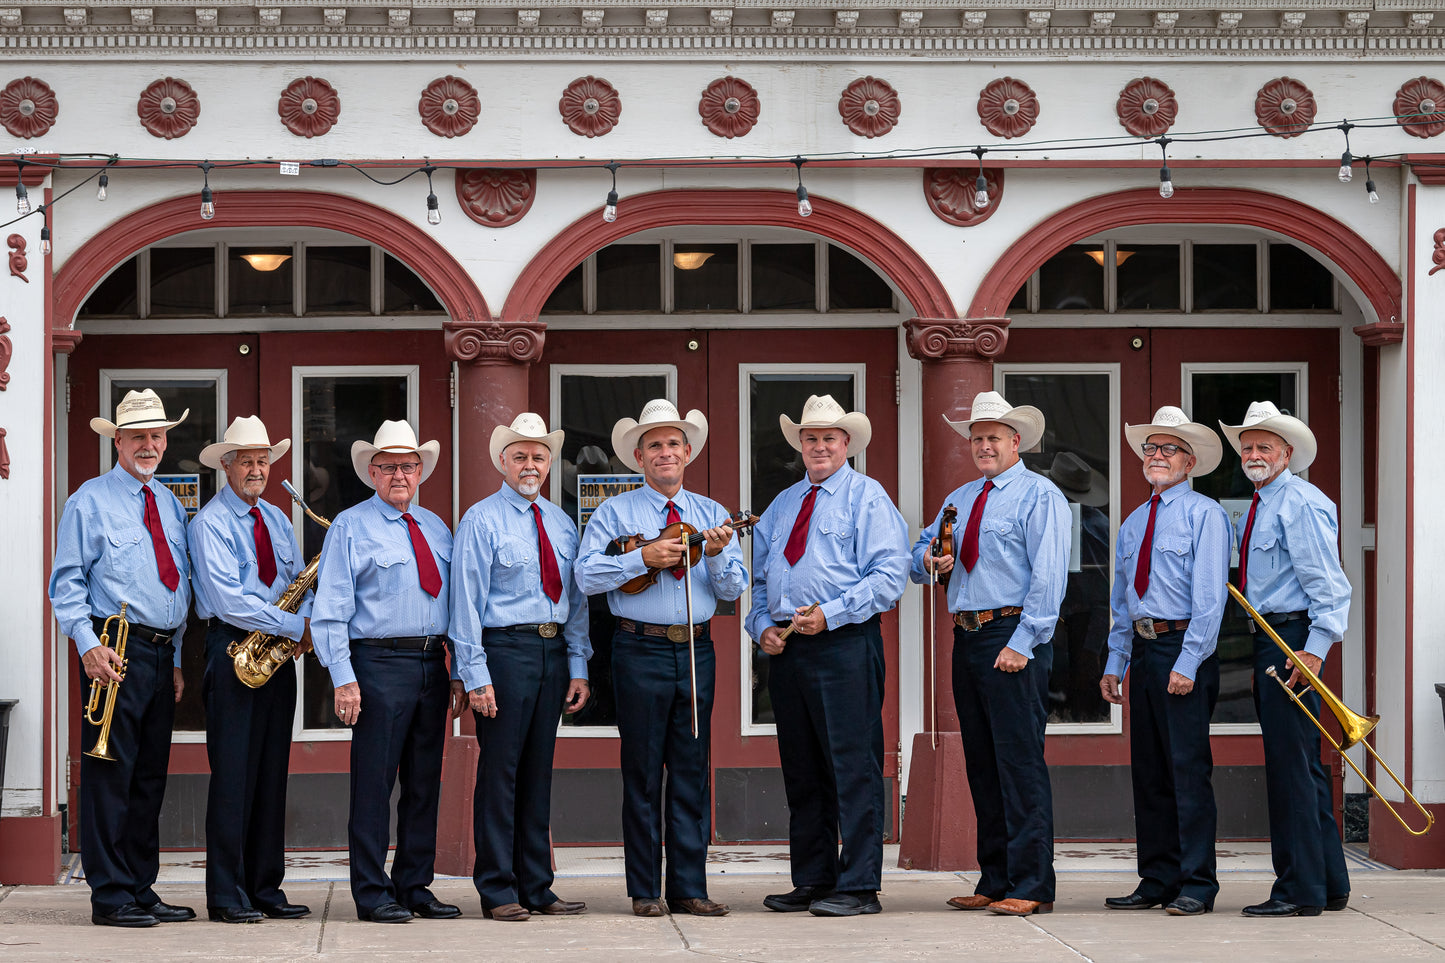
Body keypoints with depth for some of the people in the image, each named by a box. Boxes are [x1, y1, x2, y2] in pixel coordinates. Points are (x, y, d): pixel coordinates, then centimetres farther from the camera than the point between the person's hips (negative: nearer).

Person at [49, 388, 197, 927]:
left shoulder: (170, 505, 18)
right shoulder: (90, 501, 0)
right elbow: (67, 582, -5)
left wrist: (176, 659, 16)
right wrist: (88, 644, -16)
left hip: (162, 654, 7)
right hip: (116, 652, -7)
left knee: (150, 778, 9)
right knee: (111, 774, -8)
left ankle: (141, 890, 15)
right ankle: (110, 897, -7)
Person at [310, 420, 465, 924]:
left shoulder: (436, 528, 17)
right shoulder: (350, 527, 0)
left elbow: (454, 604, 17)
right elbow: (331, 608, -5)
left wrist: (458, 672, 10)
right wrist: (343, 676, -13)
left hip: (432, 665, 6)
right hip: (378, 664, -6)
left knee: (424, 783, 8)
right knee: (374, 782, -5)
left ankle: (415, 886, 16)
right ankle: (372, 892, 0)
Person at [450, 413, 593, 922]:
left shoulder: (561, 523, 15)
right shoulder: (481, 520, -3)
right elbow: (467, 599, -7)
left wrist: (578, 666, 9)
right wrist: (476, 675, -13)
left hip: (553, 651, 6)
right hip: (505, 649, -6)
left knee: (538, 770, 10)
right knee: (500, 770, -5)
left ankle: (537, 887, 15)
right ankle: (498, 891, 0)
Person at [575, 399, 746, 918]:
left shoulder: (710, 514, 13)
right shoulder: (615, 513, 4)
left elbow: (733, 588, 6)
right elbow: (587, 575, -9)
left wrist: (717, 554, -13)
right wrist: (644, 557, -17)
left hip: (697, 650, 3)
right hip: (642, 650, -3)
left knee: (692, 772, 3)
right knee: (643, 773, -1)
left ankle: (688, 888, 6)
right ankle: (645, 890, 4)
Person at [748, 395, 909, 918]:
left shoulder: (867, 497, 1)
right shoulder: (781, 506, 21)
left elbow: (889, 575, -8)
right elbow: (758, 576, 23)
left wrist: (831, 613, -16)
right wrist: (762, 625, 4)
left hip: (845, 643, -6)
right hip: (785, 649, 7)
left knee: (853, 768, -9)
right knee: (801, 771, 8)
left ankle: (858, 886, -8)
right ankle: (811, 880, 14)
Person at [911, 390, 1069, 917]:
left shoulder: (1040, 495, -3)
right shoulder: (959, 499, 20)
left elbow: (1048, 576, -11)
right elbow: (921, 553, 24)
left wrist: (1022, 643, -18)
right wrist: (928, 560, -1)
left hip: (1014, 638, -8)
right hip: (967, 637, 8)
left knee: (1020, 760, -10)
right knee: (981, 765, 9)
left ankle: (1031, 886, -11)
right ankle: (994, 883, 13)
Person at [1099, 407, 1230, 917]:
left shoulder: (1204, 515, -4)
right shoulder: (1133, 524, 18)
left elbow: (1210, 596, -11)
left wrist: (1187, 663, -17)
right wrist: (1115, 662, 12)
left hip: (1186, 649, -7)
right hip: (1143, 647, 7)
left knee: (1188, 765, -8)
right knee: (1148, 768, 8)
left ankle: (1197, 885, -6)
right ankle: (1157, 880, 14)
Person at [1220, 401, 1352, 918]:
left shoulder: (1299, 503, -11)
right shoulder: (1259, 508, 19)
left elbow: (1328, 584, -18)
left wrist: (1315, 648, -25)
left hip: (1292, 638, -10)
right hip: (1270, 638, 10)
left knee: (1290, 763, -9)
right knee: (1304, 765, 13)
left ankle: (1299, 890, -7)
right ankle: (1328, 885, 19)